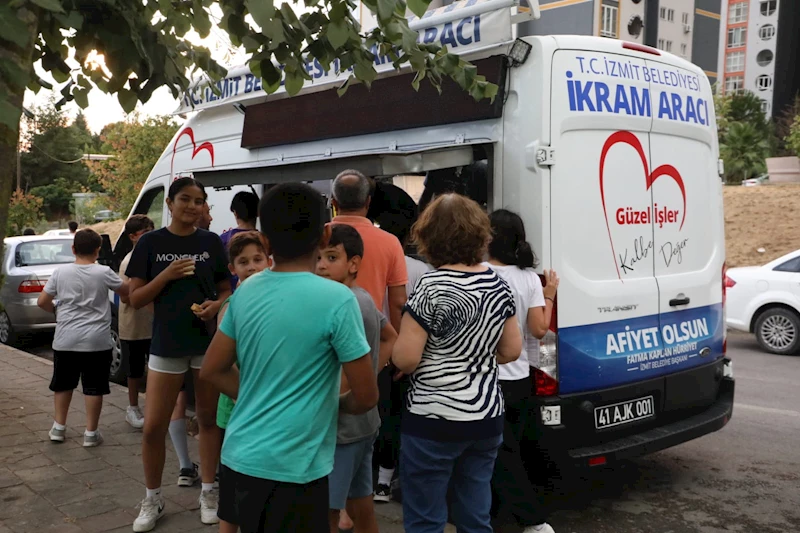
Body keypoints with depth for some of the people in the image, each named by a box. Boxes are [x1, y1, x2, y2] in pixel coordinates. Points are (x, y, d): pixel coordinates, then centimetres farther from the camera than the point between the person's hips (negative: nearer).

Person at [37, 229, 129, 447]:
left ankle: (59, 427, 25)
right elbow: (125, 291, 5)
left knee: (63, 384, 17)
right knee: (93, 387, 4)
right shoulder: (103, 273, -7)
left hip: (65, 340, 3)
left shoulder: (60, 272, 0)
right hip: (96, 341, -3)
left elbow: (42, 302, 3)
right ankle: (91, 433, 8)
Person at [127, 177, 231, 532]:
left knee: (209, 419, 11)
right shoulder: (151, 243, -3)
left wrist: (217, 304, -12)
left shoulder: (211, 242, 2)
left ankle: (208, 491, 26)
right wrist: (167, 275, -17)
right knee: (153, 426, 1)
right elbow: (135, 299, -2)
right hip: (167, 344, -1)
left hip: (209, 342, 1)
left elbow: (227, 290, 10)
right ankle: (153, 500, 20)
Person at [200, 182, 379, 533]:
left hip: (237, 458, 6)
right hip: (291, 468, -6)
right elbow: (366, 397, -13)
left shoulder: (245, 293, 0)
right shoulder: (336, 299, -17)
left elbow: (212, 371, 10)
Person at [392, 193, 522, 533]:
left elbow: (405, 359, -17)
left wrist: (395, 350, 4)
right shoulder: (498, 286, 3)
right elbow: (511, 351, 10)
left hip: (434, 420, -6)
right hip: (486, 418, 7)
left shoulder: (430, 287, -17)